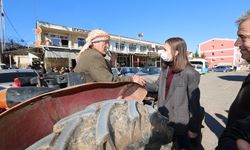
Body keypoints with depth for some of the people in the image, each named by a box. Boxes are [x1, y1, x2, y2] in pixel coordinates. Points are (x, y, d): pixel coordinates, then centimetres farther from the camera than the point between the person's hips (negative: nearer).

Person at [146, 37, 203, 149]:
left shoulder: (190, 74, -20)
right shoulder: (165, 70, 0)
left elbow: (194, 102, -16)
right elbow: (157, 86, 12)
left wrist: (193, 128, -11)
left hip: (180, 122, -6)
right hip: (164, 119, 6)